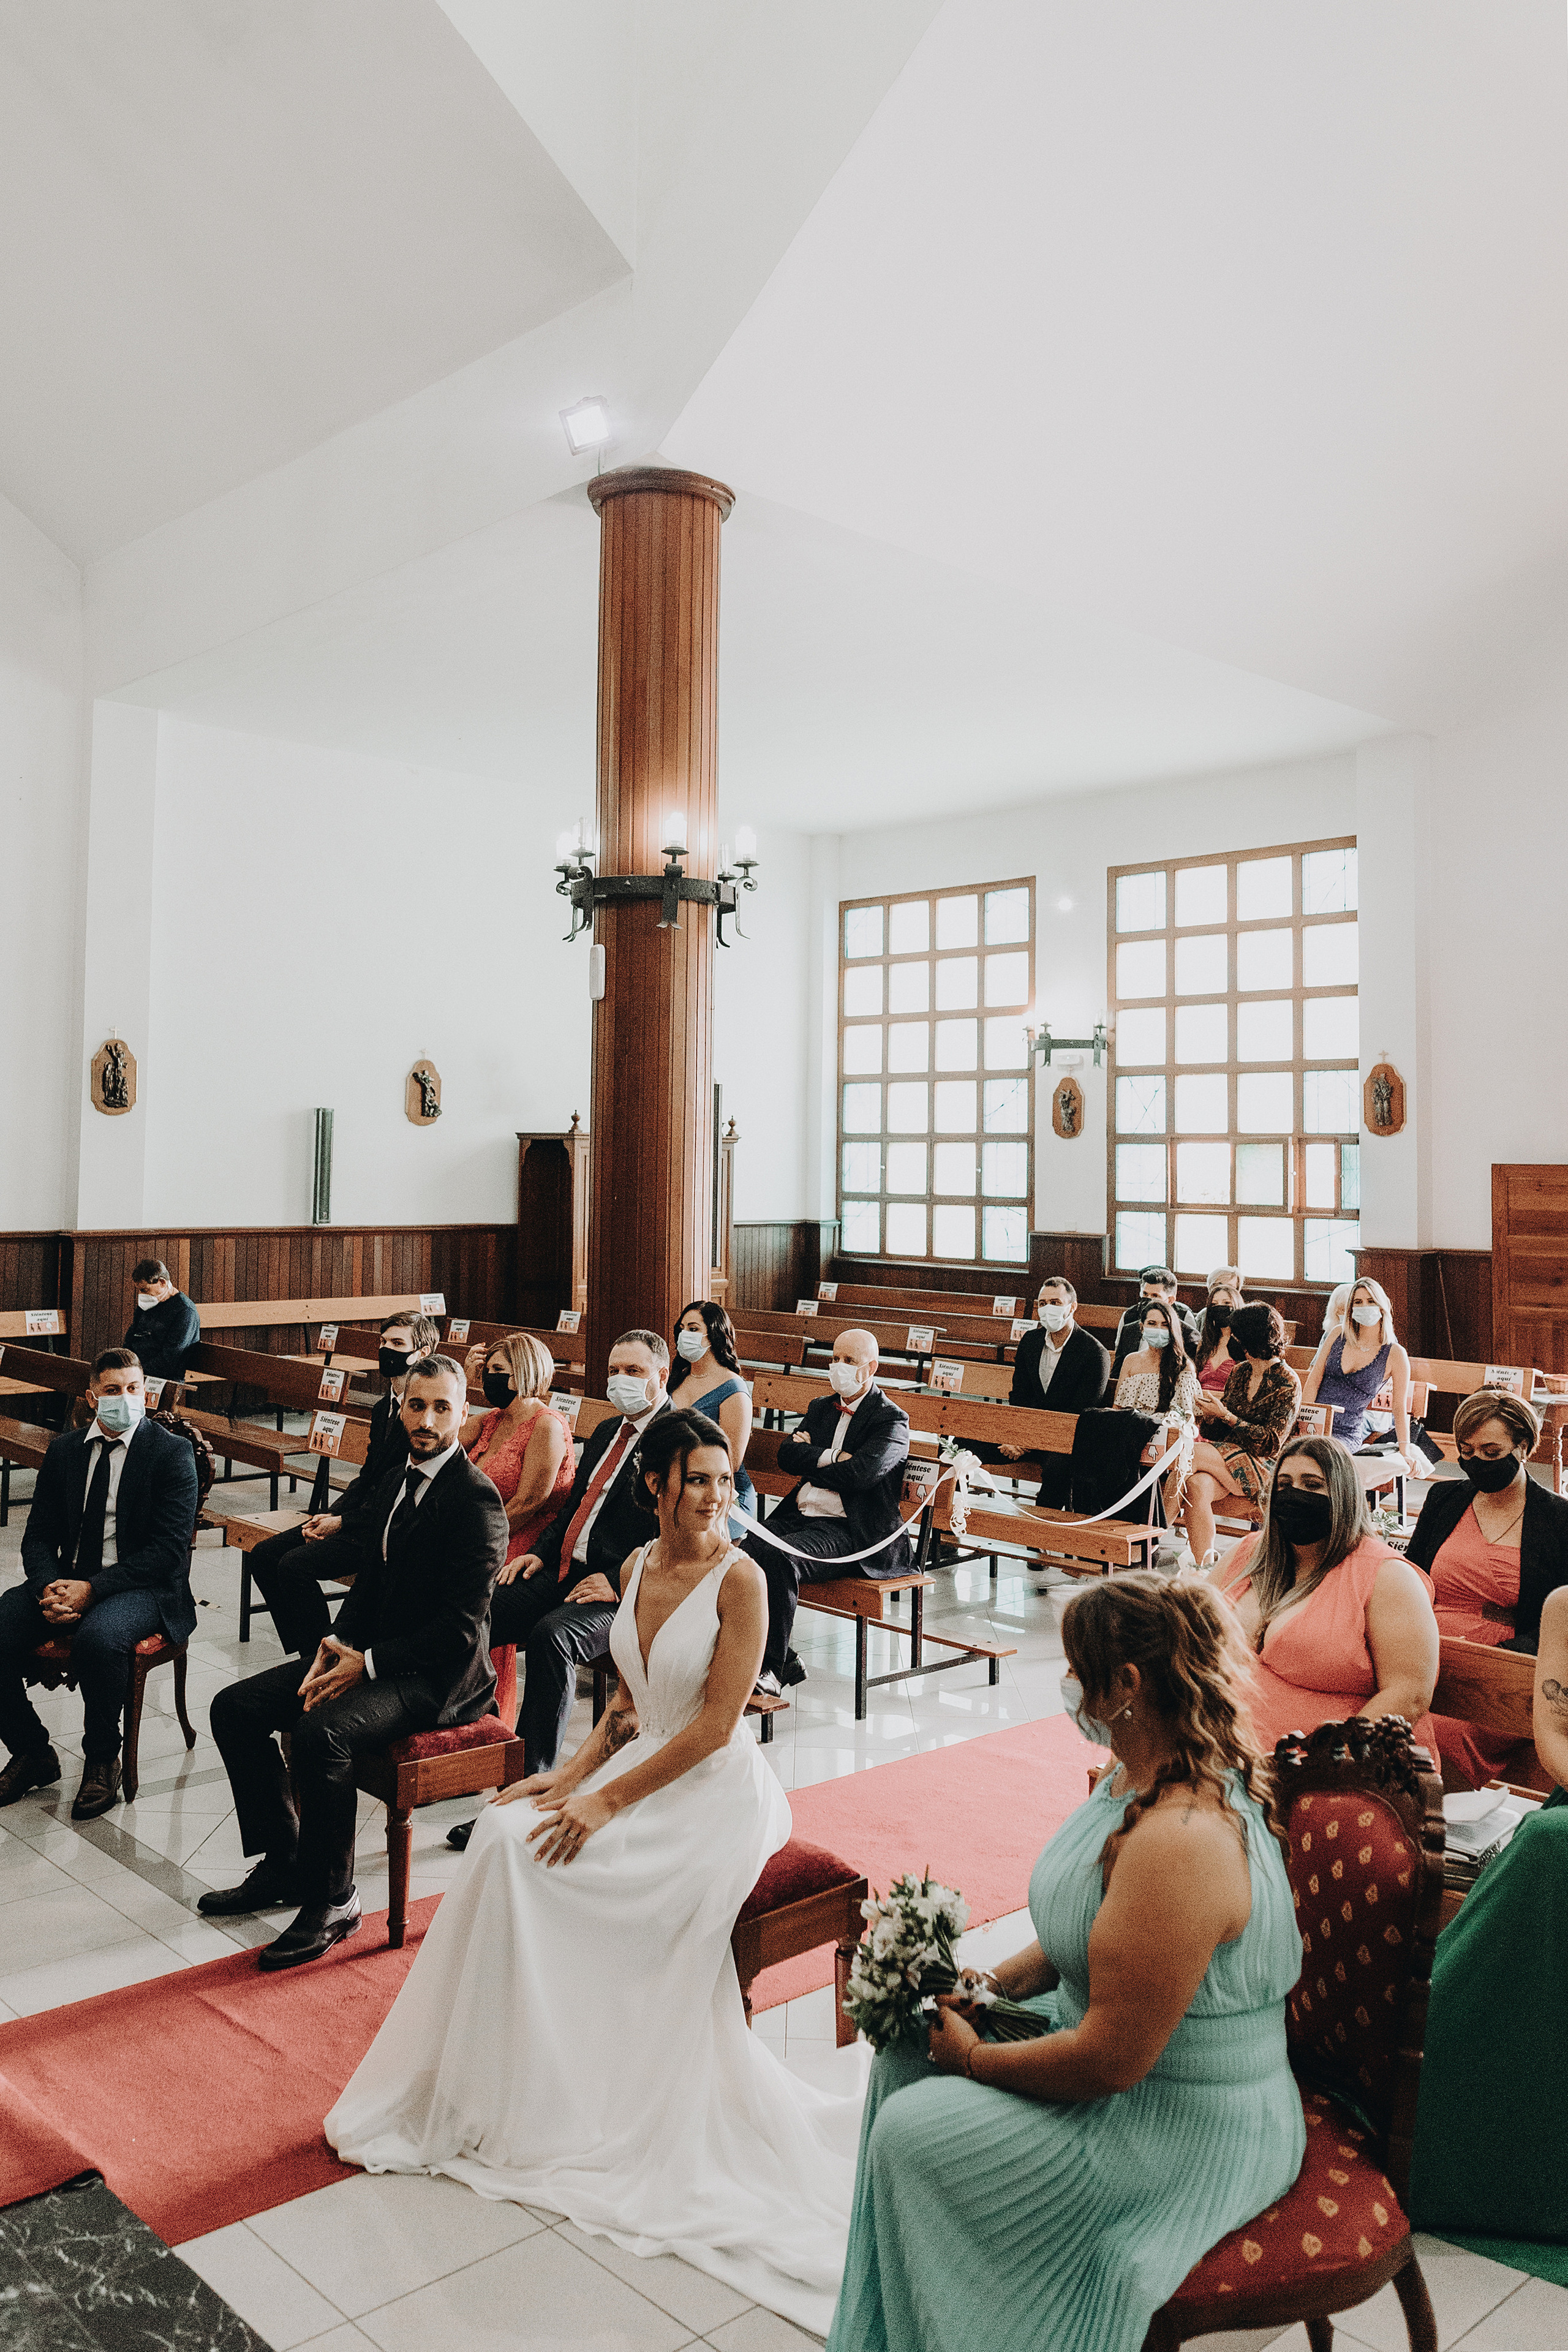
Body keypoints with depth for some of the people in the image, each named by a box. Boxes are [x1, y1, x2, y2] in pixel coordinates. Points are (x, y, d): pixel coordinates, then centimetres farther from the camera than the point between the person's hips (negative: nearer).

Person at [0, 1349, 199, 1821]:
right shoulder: (64, 1450, 10)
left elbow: (169, 1549, -12)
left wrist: (93, 1588, -21)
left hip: (143, 1586, -5)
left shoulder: (172, 1453, -6)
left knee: (98, 1638, -35)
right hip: (67, 1578, 5)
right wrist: (49, 1586, -13)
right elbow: (39, 1534, 9)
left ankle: (102, 1758, -9)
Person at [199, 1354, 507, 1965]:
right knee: (234, 1708, 1)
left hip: (437, 1674, -9)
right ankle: (283, 1863, 14)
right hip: (368, 1652, 9)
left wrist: (367, 1663, -20)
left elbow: (462, 1628, -21)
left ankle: (332, 1900, -12)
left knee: (322, 1731, -32)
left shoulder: (477, 1500, -18)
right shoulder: (396, 1481, 10)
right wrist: (335, 1645, -3)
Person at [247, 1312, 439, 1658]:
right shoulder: (384, 1408, 15)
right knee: (264, 1555, 0)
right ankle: (303, 1652, 5)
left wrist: (343, 1522, -15)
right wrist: (330, 1515, 0)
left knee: (295, 1564, -22)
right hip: (362, 1516, 10)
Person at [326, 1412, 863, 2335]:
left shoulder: (739, 1578, -15)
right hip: (641, 1768, 7)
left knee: (531, 1856, -19)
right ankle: (492, 2079, -1)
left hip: (716, 1793, -6)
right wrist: (571, 1774, -1)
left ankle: (545, 2098, -1)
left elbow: (716, 1724, -17)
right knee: (508, 1833, -15)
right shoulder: (638, 1566, 5)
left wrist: (609, 1801, -17)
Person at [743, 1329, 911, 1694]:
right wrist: (830, 1459, -9)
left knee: (777, 1557, -33)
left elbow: (859, 1474, -17)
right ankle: (784, 1659, -8)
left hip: (848, 1530, -7)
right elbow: (787, 1456, 8)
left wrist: (810, 1459, -2)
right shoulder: (821, 1408, 21)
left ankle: (771, 1670, -21)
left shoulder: (892, 1420, -1)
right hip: (799, 1514, 7)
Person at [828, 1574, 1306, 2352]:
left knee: (915, 2136, -8)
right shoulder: (1144, 1774, -3)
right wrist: (991, 1988, 0)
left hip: (1182, 2133, -9)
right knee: (905, 2056, 8)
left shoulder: (1181, 1842, -35)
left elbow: (1109, 2059, -30)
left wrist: (974, 2057, -15)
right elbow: (1088, 1935, 13)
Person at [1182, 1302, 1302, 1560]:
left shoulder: (1288, 1384, -6)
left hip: (1262, 1468, -5)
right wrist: (1209, 1415, -5)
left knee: (1192, 1453, -29)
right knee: (1197, 1485, -30)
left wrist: (1225, 1415, -15)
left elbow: (1272, 1442, -12)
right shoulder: (1241, 1372, 14)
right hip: (1226, 1456, 6)